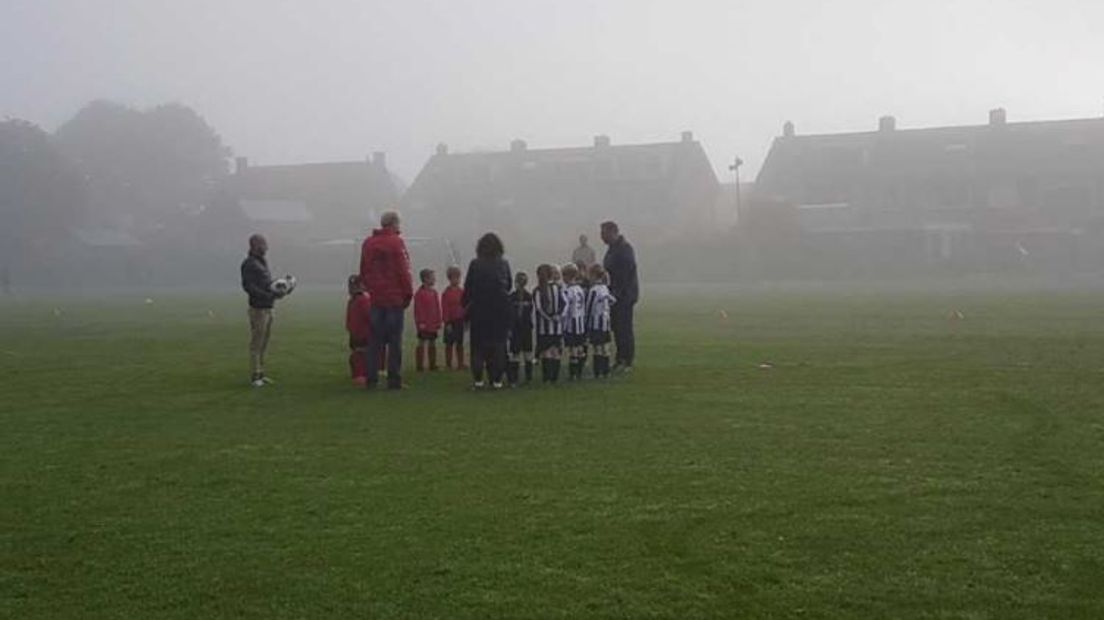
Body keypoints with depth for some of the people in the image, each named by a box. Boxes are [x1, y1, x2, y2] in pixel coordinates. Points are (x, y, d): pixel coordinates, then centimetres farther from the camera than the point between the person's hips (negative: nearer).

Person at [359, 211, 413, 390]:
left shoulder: (368, 243, 11)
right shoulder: (396, 242, -9)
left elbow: (363, 271, 16)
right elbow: (403, 270, -13)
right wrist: (408, 293, -5)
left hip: (376, 299, 6)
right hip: (394, 297, -6)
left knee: (375, 341, 9)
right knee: (394, 341, -2)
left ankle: (371, 379, 7)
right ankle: (394, 380, -2)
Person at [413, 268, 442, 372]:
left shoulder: (434, 292, 11)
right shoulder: (420, 293, -11)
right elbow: (418, 309, -14)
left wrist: (439, 321, 10)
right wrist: (420, 322, -17)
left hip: (433, 324, 7)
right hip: (424, 324, -7)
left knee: (432, 344, 12)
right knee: (421, 343, -1)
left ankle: (433, 365, 19)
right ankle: (420, 366, 3)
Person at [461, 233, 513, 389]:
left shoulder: (475, 264, -4)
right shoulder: (504, 264, 1)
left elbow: (468, 288, -2)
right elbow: (509, 286, 9)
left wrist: (465, 306, 10)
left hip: (479, 308, -1)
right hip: (501, 309, 1)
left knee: (478, 345, 6)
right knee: (498, 344, 6)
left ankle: (478, 379, 2)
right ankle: (497, 379, 4)